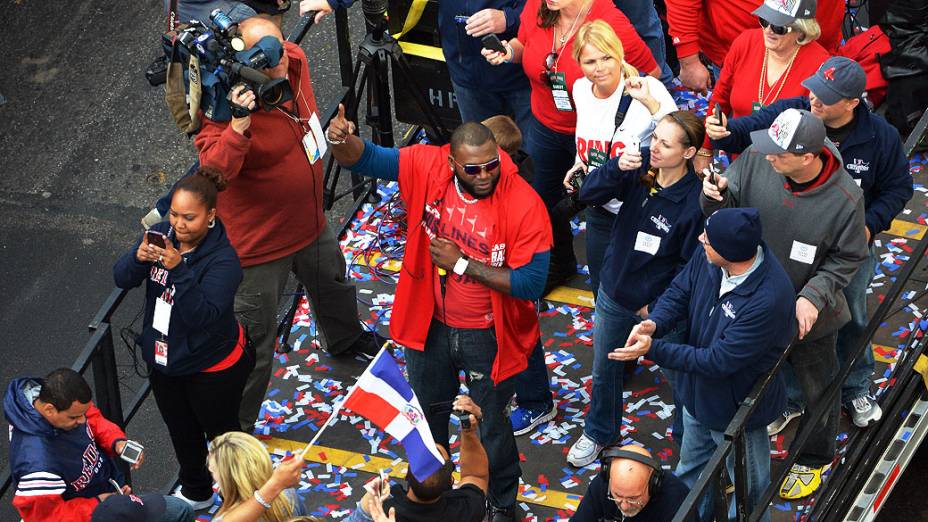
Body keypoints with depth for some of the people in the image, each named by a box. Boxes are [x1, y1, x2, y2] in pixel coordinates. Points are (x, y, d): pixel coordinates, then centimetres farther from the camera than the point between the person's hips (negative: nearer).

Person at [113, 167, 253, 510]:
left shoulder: (222, 260, -28)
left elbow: (203, 314, -37)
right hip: (163, 360, 6)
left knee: (221, 433, 17)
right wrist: (138, 259, -33)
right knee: (182, 432, 27)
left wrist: (179, 269, -47)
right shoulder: (162, 235, -11)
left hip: (211, 367, -6)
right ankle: (195, 493, 51)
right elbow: (122, 279, -11)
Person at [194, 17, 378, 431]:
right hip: (260, 241, -8)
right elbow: (213, 171, -45)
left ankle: (345, 339, 67)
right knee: (255, 338, 2)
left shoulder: (295, 61, -14)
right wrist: (240, 124, -55)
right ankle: (236, 424, 19)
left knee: (333, 285, 36)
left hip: (310, 222, 8)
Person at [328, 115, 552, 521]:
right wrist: (341, 139, -39)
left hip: (487, 335, -4)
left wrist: (461, 264, -28)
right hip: (430, 325, 4)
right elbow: (363, 158, -14)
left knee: (490, 427, 17)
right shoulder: (428, 167, -18)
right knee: (427, 416, 28)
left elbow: (532, 283, -28)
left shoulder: (525, 205, -28)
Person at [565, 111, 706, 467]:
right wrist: (616, 167, -32)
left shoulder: (695, 200, -27)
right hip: (614, 292, 6)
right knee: (604, 370, 25)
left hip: (657, 305, -5)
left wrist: (657, 307, -14)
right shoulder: (640, 168, -14)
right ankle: (600, 433, 50)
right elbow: (588, 195, -14)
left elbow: (691, 264, -19)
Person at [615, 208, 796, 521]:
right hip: (697, 391, 8)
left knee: (747, 487, 20)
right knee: (692, 469, 33)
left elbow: (719, 361, -34)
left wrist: (652, 350, -34)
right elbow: (679, 292, -4)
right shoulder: (708, 259, -20)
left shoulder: (768, 300, -41)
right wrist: (654, 324, -27)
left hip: (737, 406, -7)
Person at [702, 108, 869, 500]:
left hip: (809, 315, -2)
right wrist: (714, 197, -30)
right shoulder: (756, 160, -23)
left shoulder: (844, 199, -28)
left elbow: (846, 260, -13)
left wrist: (813, 297, -25)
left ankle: (813, 460, 45)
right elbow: (727, 205, -7)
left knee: (816, 389, 20)